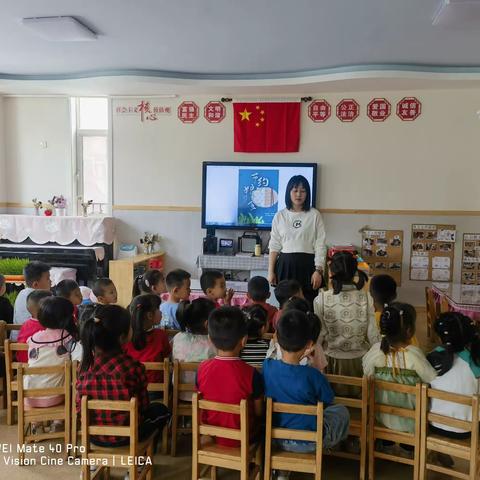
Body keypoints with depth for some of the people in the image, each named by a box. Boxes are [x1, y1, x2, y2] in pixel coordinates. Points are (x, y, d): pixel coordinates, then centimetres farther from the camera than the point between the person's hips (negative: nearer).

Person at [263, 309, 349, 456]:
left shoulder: (267, 366, -17)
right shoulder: (312, 375, -27)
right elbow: (328, 401, -7)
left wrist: (298, 358, 5)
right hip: (310, 442, -3)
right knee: (341, 410, 23)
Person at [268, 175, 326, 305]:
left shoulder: (314, 215, 1)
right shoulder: (280, 216, 6)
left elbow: (320, 245, -2)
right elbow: (274, 246, 8)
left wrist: (318, 270, -10)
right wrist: (271, 271, 3)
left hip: (307, 265, -2)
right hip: (285, 265, 2)